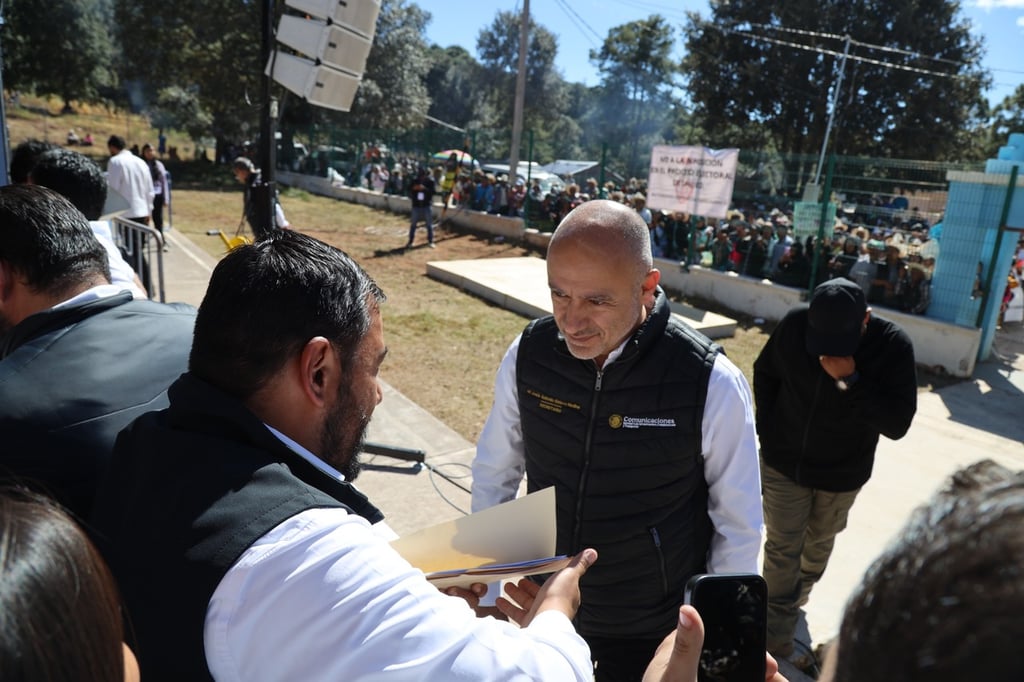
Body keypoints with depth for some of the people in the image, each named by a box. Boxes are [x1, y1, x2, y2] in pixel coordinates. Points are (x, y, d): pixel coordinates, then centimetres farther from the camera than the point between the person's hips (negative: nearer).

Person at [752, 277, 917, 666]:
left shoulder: (893, 346, -23)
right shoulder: (794, 325, -19)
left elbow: (897, 424, -25)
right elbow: (765, 372, 0)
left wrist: (850, 380, -37)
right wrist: (767, 430, -1)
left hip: (842, 473, 0)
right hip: (783, 463, 0)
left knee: (818, 543, 23)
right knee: (782, 547, 6)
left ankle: (797, 597, 50)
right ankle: (778, 633, 22)